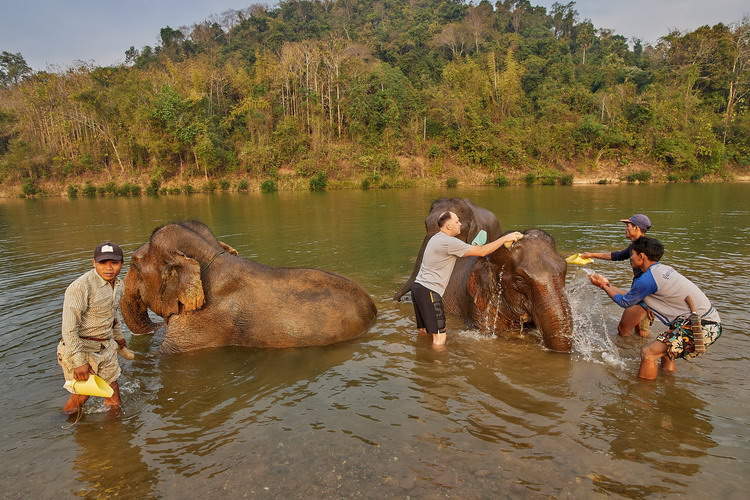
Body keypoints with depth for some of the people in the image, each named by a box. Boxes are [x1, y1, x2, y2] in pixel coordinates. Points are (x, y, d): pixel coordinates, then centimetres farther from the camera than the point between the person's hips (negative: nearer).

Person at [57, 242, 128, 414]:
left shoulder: (118, 285, 3)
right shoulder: (80, 287, -22)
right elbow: (69, 328, -23)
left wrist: (118, 336, 33)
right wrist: (79, 362, -24)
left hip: (106, 347, 7)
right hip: (80, 348, -7)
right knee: (81, 395, 5)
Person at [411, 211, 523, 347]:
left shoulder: (436, 238, 17)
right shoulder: (449, 242, -15)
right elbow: (482, 252, -14)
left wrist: (473, 248, 16)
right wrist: (505, 238, -7)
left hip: (418, 286, 10)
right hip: (429, 291, -10)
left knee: (424, 332, 20)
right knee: (439, 337, -6)